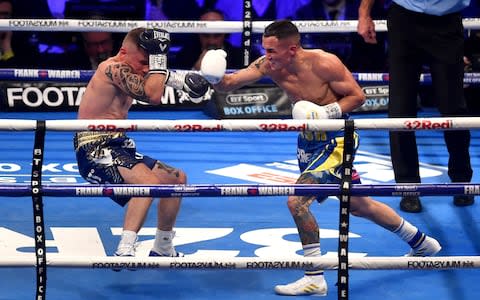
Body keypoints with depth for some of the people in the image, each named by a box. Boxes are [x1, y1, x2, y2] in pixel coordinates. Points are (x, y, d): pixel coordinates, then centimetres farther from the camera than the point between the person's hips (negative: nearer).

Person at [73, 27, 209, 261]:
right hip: (95, 152, -11)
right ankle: (124, 252, -40)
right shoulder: (114, 69, -17)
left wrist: (182, 80, 13)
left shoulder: (124, 70, 13)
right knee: (149, 181, -36)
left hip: (118, 149, 11)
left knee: (177, 179, 19)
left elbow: (157, 75, 31)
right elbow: (153, 96, -27)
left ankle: (162, 250, 31)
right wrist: (158, 55, -20)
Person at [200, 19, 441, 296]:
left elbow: (357, 96, -14)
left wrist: (326, 113, -27)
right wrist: (216, 78, -37)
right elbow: (231, 82, -16)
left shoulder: (324, 63, -24)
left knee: (296, 201, -19)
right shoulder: (269, 65, -10)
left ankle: (315, 279, -6)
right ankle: (422, 244, 41)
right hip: (309, 139, 8)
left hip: (337, 140, -8)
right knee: (358, 204, 21)